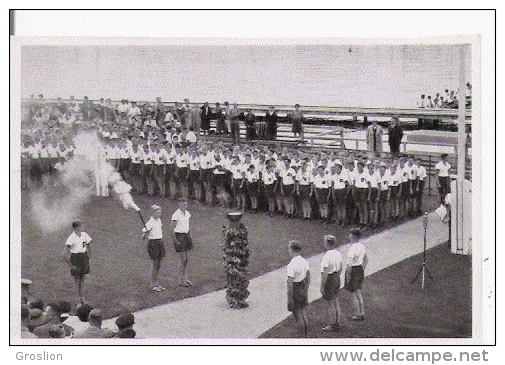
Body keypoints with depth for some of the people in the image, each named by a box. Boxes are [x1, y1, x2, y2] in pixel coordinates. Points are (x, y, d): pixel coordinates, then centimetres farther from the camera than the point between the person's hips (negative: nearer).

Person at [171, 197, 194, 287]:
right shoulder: (176, 214, -14)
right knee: (183, 259, -7)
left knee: (185, 258, 11)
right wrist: (175, 240, -18)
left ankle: (185, 278, 18)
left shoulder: (187, 213, 9)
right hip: (179, 236, -7)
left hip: (186, 235, 7)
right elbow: (172, 228, -14)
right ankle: (181, 280, 1)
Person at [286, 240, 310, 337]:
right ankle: (306, 335, 27)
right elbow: (308, 278, 11)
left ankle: (303, 337, 12)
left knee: (298, 316, 5)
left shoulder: (291, 265, -23)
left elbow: (290, 283, -23)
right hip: (303, 288, 7)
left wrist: (289, 298, -17)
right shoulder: (304, 261, 1)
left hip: (295, 290, -7)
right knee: (303, 314, 18)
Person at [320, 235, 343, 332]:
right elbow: (340, 268, 11)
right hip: (337, 278, 8)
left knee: (330, 304, 5)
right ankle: (337, 323, 28)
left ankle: (332, 325, 15)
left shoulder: (327, 256, -25)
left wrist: (322, 286, -16)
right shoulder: (338, 253, 0)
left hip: (329, 280, -8)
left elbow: (325, 273, -23)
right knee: (336, 301, 18)